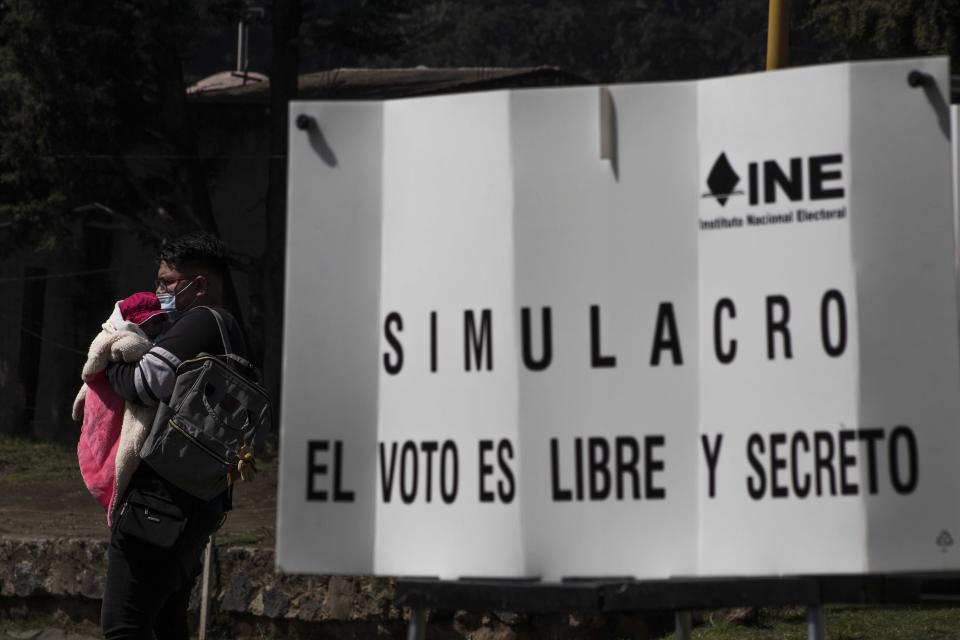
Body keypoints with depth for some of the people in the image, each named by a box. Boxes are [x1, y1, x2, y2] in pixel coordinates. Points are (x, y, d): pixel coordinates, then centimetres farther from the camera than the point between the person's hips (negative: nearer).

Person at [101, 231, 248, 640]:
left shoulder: (203, 322, -9)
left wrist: (108, 365, 1)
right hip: (205, 501, 11)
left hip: (165, 495, -11)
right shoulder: (230, 331, 22)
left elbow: (147, 383, -20)